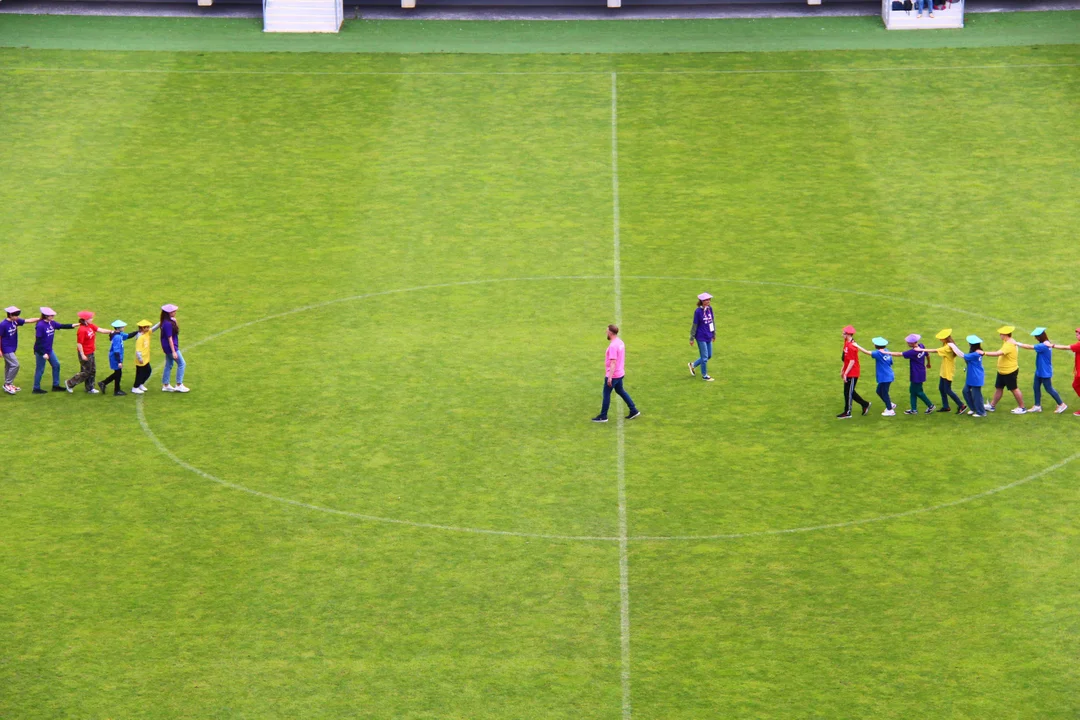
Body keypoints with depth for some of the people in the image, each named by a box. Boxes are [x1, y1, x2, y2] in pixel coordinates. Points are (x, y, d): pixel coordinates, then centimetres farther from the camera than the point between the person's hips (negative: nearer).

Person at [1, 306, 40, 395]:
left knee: (9, 366, 16)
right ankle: (7, 385, -3)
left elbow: (28, 321, 4)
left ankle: (8, 385, 27)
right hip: (6, 349, -8)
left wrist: (40, 319, -4)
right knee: (15, 365, -12)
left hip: (12, 348, 8)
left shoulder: (15, 321, 0)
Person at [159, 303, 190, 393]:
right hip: (171, 347, -10)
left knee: (169, 365, 18)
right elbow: (170, 338, -24)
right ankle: (179, 385, 5)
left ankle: (165, 385, 26)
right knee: (181, 364, 0)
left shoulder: (167, 322, 3)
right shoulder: (168, 324, -26)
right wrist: (173, 352, -22)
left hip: (167, 347, 10)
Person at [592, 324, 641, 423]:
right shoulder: (620, 342, 6)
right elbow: (623, 358, 17)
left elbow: (613, 362, -27)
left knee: (606, 394, 2)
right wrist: (623, 370, 26)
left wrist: (609, 377, -27)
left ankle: (603, 416, 10)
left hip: (612, 375, -9)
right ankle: (634, 411, 22)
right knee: (620, 391, 21)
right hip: (620, 373, 9)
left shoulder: (613, 346, -24)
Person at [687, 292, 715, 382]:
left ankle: (692, 365, 35)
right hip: (701, 337, -7)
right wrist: (692, 338, -7)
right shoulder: (698, 311, -18)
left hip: (708, 336, 7)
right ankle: (704, 375, 20)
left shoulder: (710, 309, 0)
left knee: (709, 356, 16)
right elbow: (695, 325, -12)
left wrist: (714, 333, 19)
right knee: (704, 357, 3)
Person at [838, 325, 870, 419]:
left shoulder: (852, 346, -22)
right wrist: (842, 370, 22)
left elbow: (852, 362, -22)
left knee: (848, 393, -1)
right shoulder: (846, 343, 9)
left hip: (852, 374, -10)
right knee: (849, 392, 16)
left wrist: (846, 373, -21)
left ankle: (847, 413, 8)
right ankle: (865, 404, 27)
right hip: (848, 373, 10)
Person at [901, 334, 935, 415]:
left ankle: (930, 406, 16)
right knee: (913, 390, 16)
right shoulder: (921, 346, -4)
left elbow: (900, 354, -28)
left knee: (918, 392, 6)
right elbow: (927, 355, 12)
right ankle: (914, 409, 23)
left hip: (917, 375, -9)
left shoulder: (913, 352, -27)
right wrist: (928, 363, 33)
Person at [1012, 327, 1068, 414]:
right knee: (1036, 387, 14)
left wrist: (1018, 344, -18)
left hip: (1045, 372, -10)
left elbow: (1029, 347, -25)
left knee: (1049, 389, 2)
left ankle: (1061, 404, 15)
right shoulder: (1047, 344, 2)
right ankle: (1037, 406, 24)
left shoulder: (1043, 346, -28)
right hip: (1039, 371, 10)